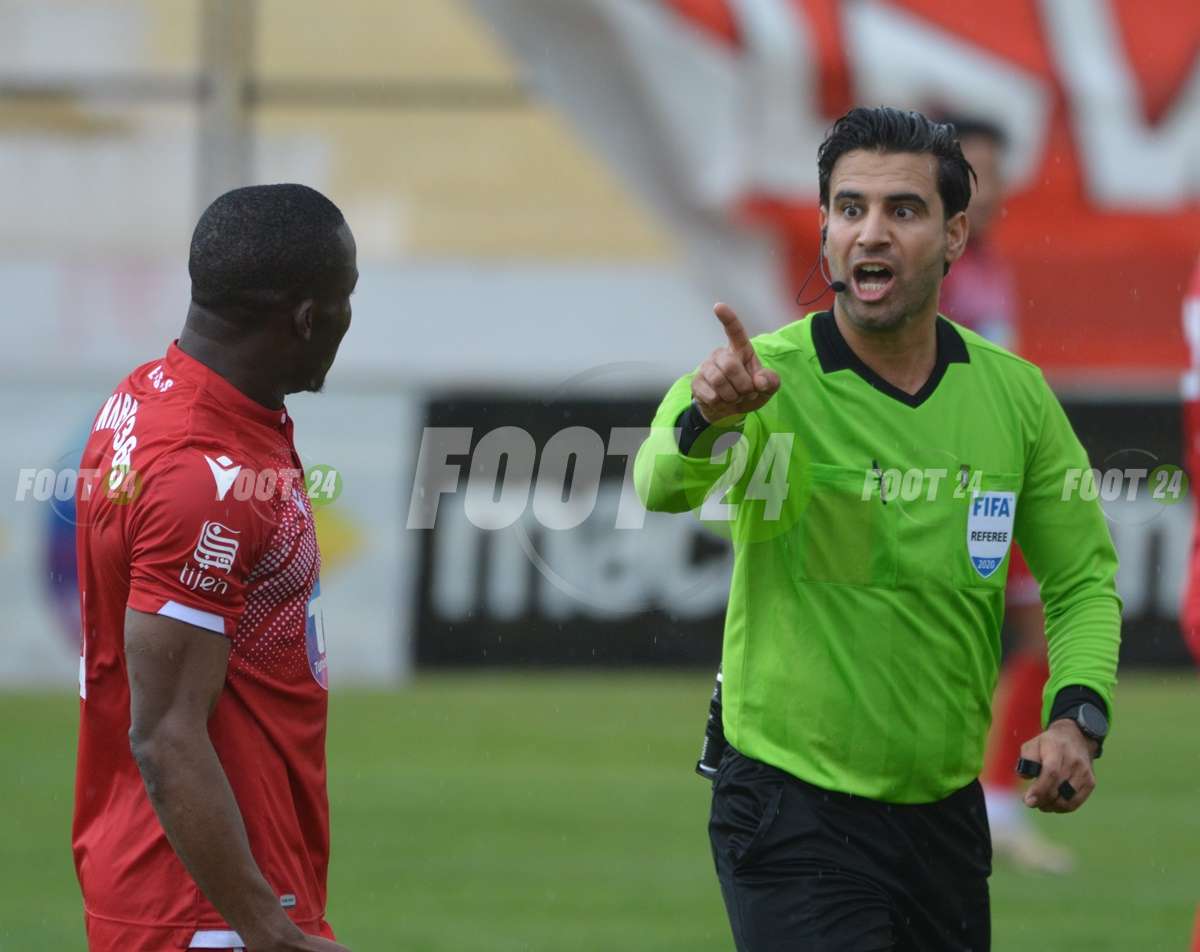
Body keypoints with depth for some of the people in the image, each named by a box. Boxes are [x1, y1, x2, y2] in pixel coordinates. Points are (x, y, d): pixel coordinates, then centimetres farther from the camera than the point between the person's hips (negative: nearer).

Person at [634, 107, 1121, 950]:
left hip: (946, 810, 5)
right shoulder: (766, 378, -12)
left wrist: (1077, 715, -8)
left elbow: (1083, 578, 11)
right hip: (793, 811, -4)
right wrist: (708, 416, -54)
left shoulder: (1014, 393, 1)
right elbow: (661, 486, -31)